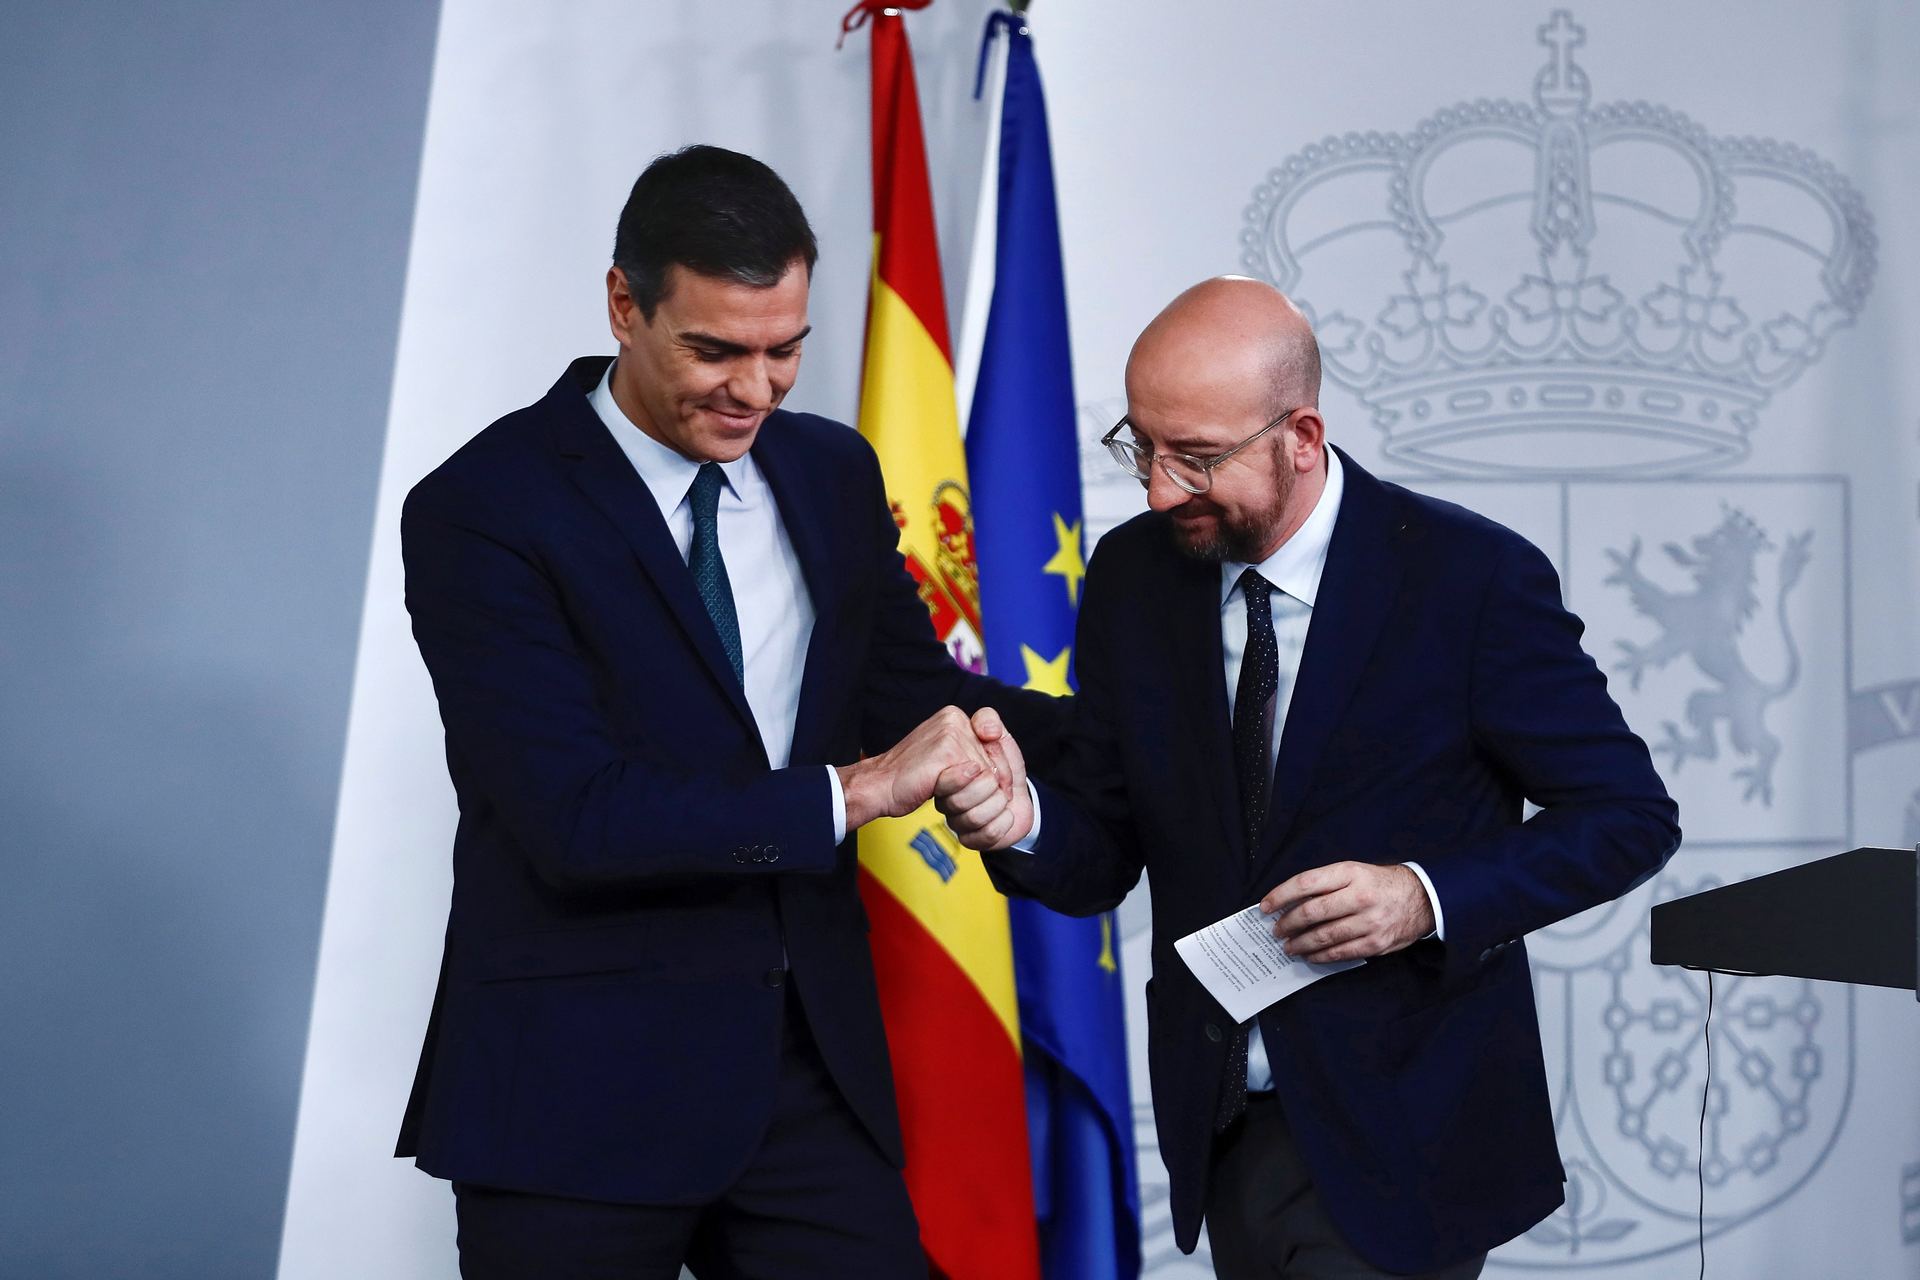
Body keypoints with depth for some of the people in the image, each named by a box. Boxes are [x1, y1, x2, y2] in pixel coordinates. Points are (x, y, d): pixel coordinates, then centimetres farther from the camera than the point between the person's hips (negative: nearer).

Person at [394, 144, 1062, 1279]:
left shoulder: (835, 472, 7)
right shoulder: (481, 510, -12)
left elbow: (908, 690, 13)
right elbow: (574, 814, -20)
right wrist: (853, 791, -20)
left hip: (814, 1062, 5)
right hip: (583, 1092, -5)